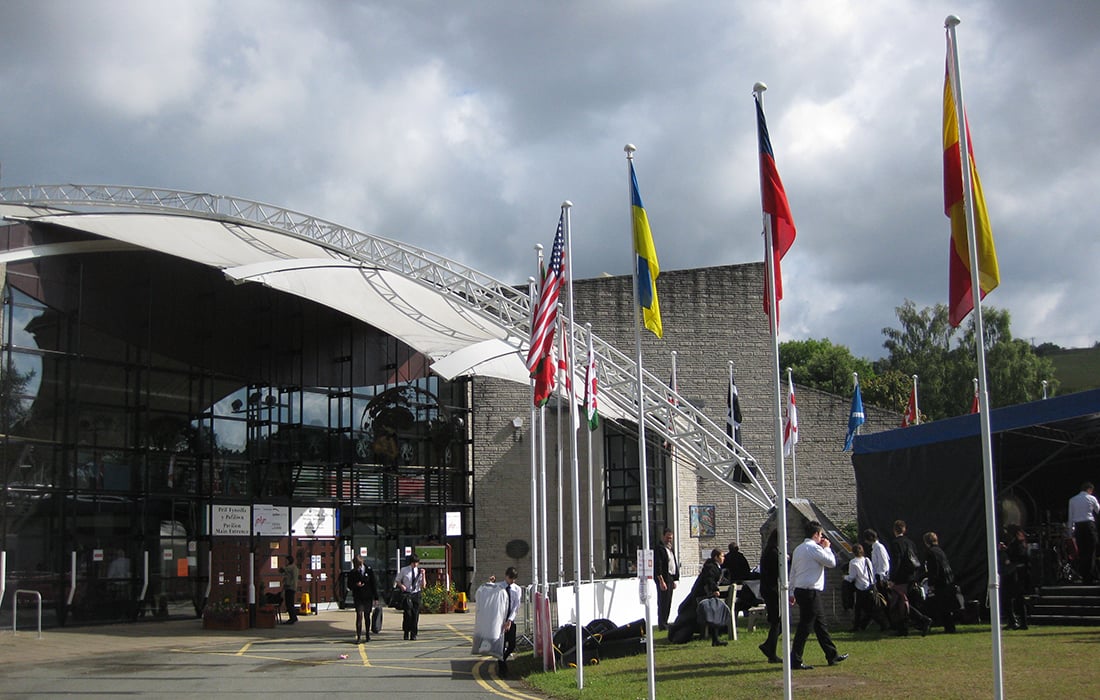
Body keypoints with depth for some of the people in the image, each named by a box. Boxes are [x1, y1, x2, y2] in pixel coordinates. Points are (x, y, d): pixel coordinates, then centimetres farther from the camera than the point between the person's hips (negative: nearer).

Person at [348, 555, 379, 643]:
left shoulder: (369, 571, -2)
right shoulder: (352, 573, 0)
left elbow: (374, 584, 2)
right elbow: (349, 585, 5)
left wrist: (376, 598, 0)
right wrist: (356, 585, -18)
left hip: (368, 597, 1)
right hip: (358, 597, -1)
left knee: (367, 616, 9)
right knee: (359, 615, -12)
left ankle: (367, 635, 21)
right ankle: (358, 636, -12)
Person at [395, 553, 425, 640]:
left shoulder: (419, 571, 6)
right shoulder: (404, 570, 3)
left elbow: (423, 586, 3)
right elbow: (397, 581, 13)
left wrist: (423, 575, -9)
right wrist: (401, 585, -8)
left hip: (416, 594, 2)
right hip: (407, 594, -2)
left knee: (415, 614, 0)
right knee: (407, 613, -10)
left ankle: (413, 634, 7)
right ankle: (406, 633, 2)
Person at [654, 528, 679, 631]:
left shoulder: (671, 549, 20)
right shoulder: (659, 549, -9)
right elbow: (657, 566, -15)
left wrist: (674, 580, 19)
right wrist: (661, 581, -20)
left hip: (670, 578, 9)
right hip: (663, 578, -9)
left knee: (668, 603, 9)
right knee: (663, 602, -8)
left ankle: (665, 623, 14)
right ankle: (662, 625, -6)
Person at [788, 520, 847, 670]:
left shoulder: (798, 549, 15)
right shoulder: (814, 547, -14)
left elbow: (793, 572, 16)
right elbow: (831, 562, -10)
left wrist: (792, 593, 19)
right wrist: (827, 548, 5)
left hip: (800, 590, 10)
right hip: (810, 592, -10)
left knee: (820, 624, 16)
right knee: (805, 627, -6)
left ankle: (832, 655, 24)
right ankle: (795, 661, -3)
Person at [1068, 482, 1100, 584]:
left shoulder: (1072, 500, 9)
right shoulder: (1091, 498, 1)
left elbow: (1071, 516, 8)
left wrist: (1071, 529, 13)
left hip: (1078, 526, 3)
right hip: (1089, 524, -3)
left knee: (1081, 551, 6)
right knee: (1091, 551, -1)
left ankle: (1083, 576, 6)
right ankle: (1090, 576, -6)